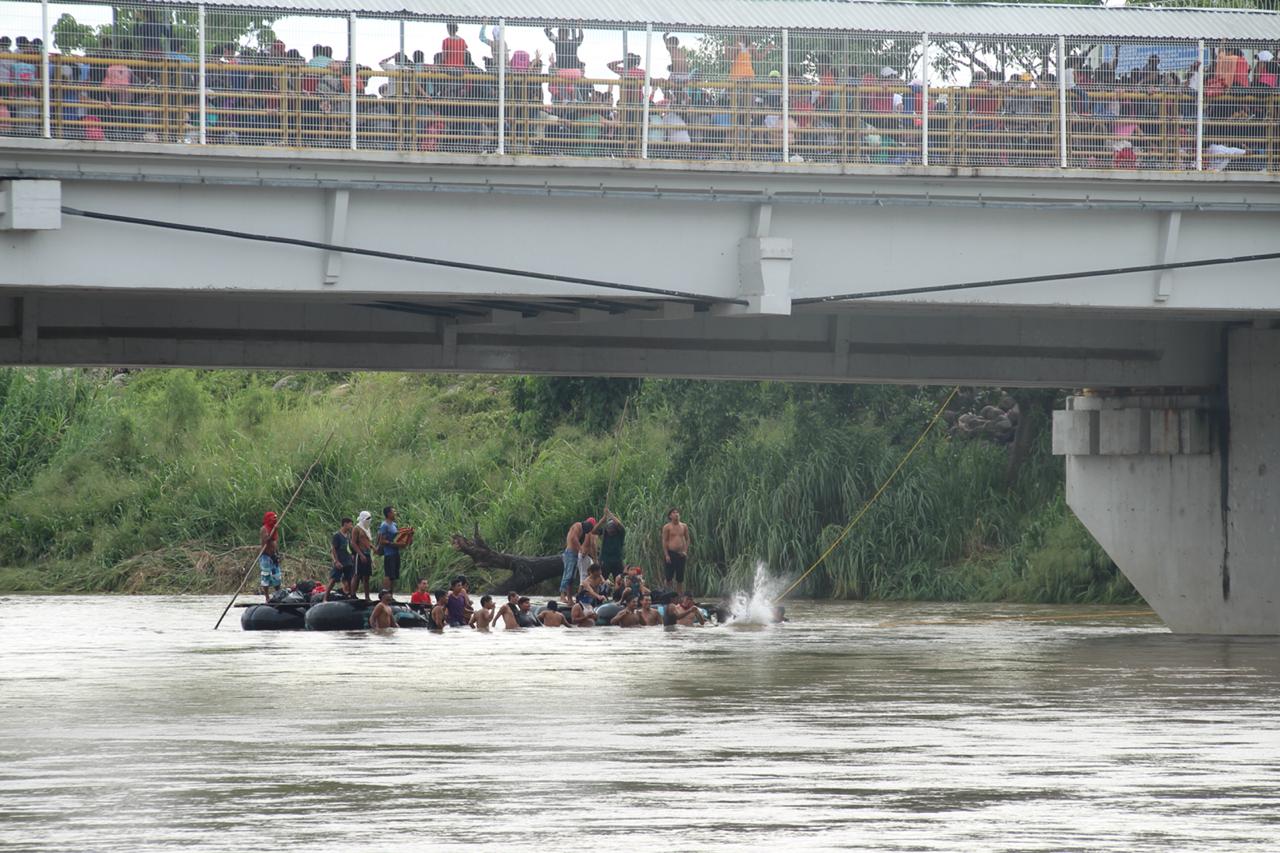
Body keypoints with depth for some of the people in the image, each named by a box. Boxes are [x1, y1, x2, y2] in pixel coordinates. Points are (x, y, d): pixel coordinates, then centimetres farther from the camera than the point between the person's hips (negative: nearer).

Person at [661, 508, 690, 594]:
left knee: (680, 579, 4)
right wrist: (666, 555, -11)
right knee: (669, 579, -5)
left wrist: (685, 551, 1)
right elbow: (664, 541, -4)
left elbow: (687, 539, 14)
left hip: (681, 554, 3)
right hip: (671, 553, -3)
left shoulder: (684, 526, 8)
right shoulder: (667, 527, -2)